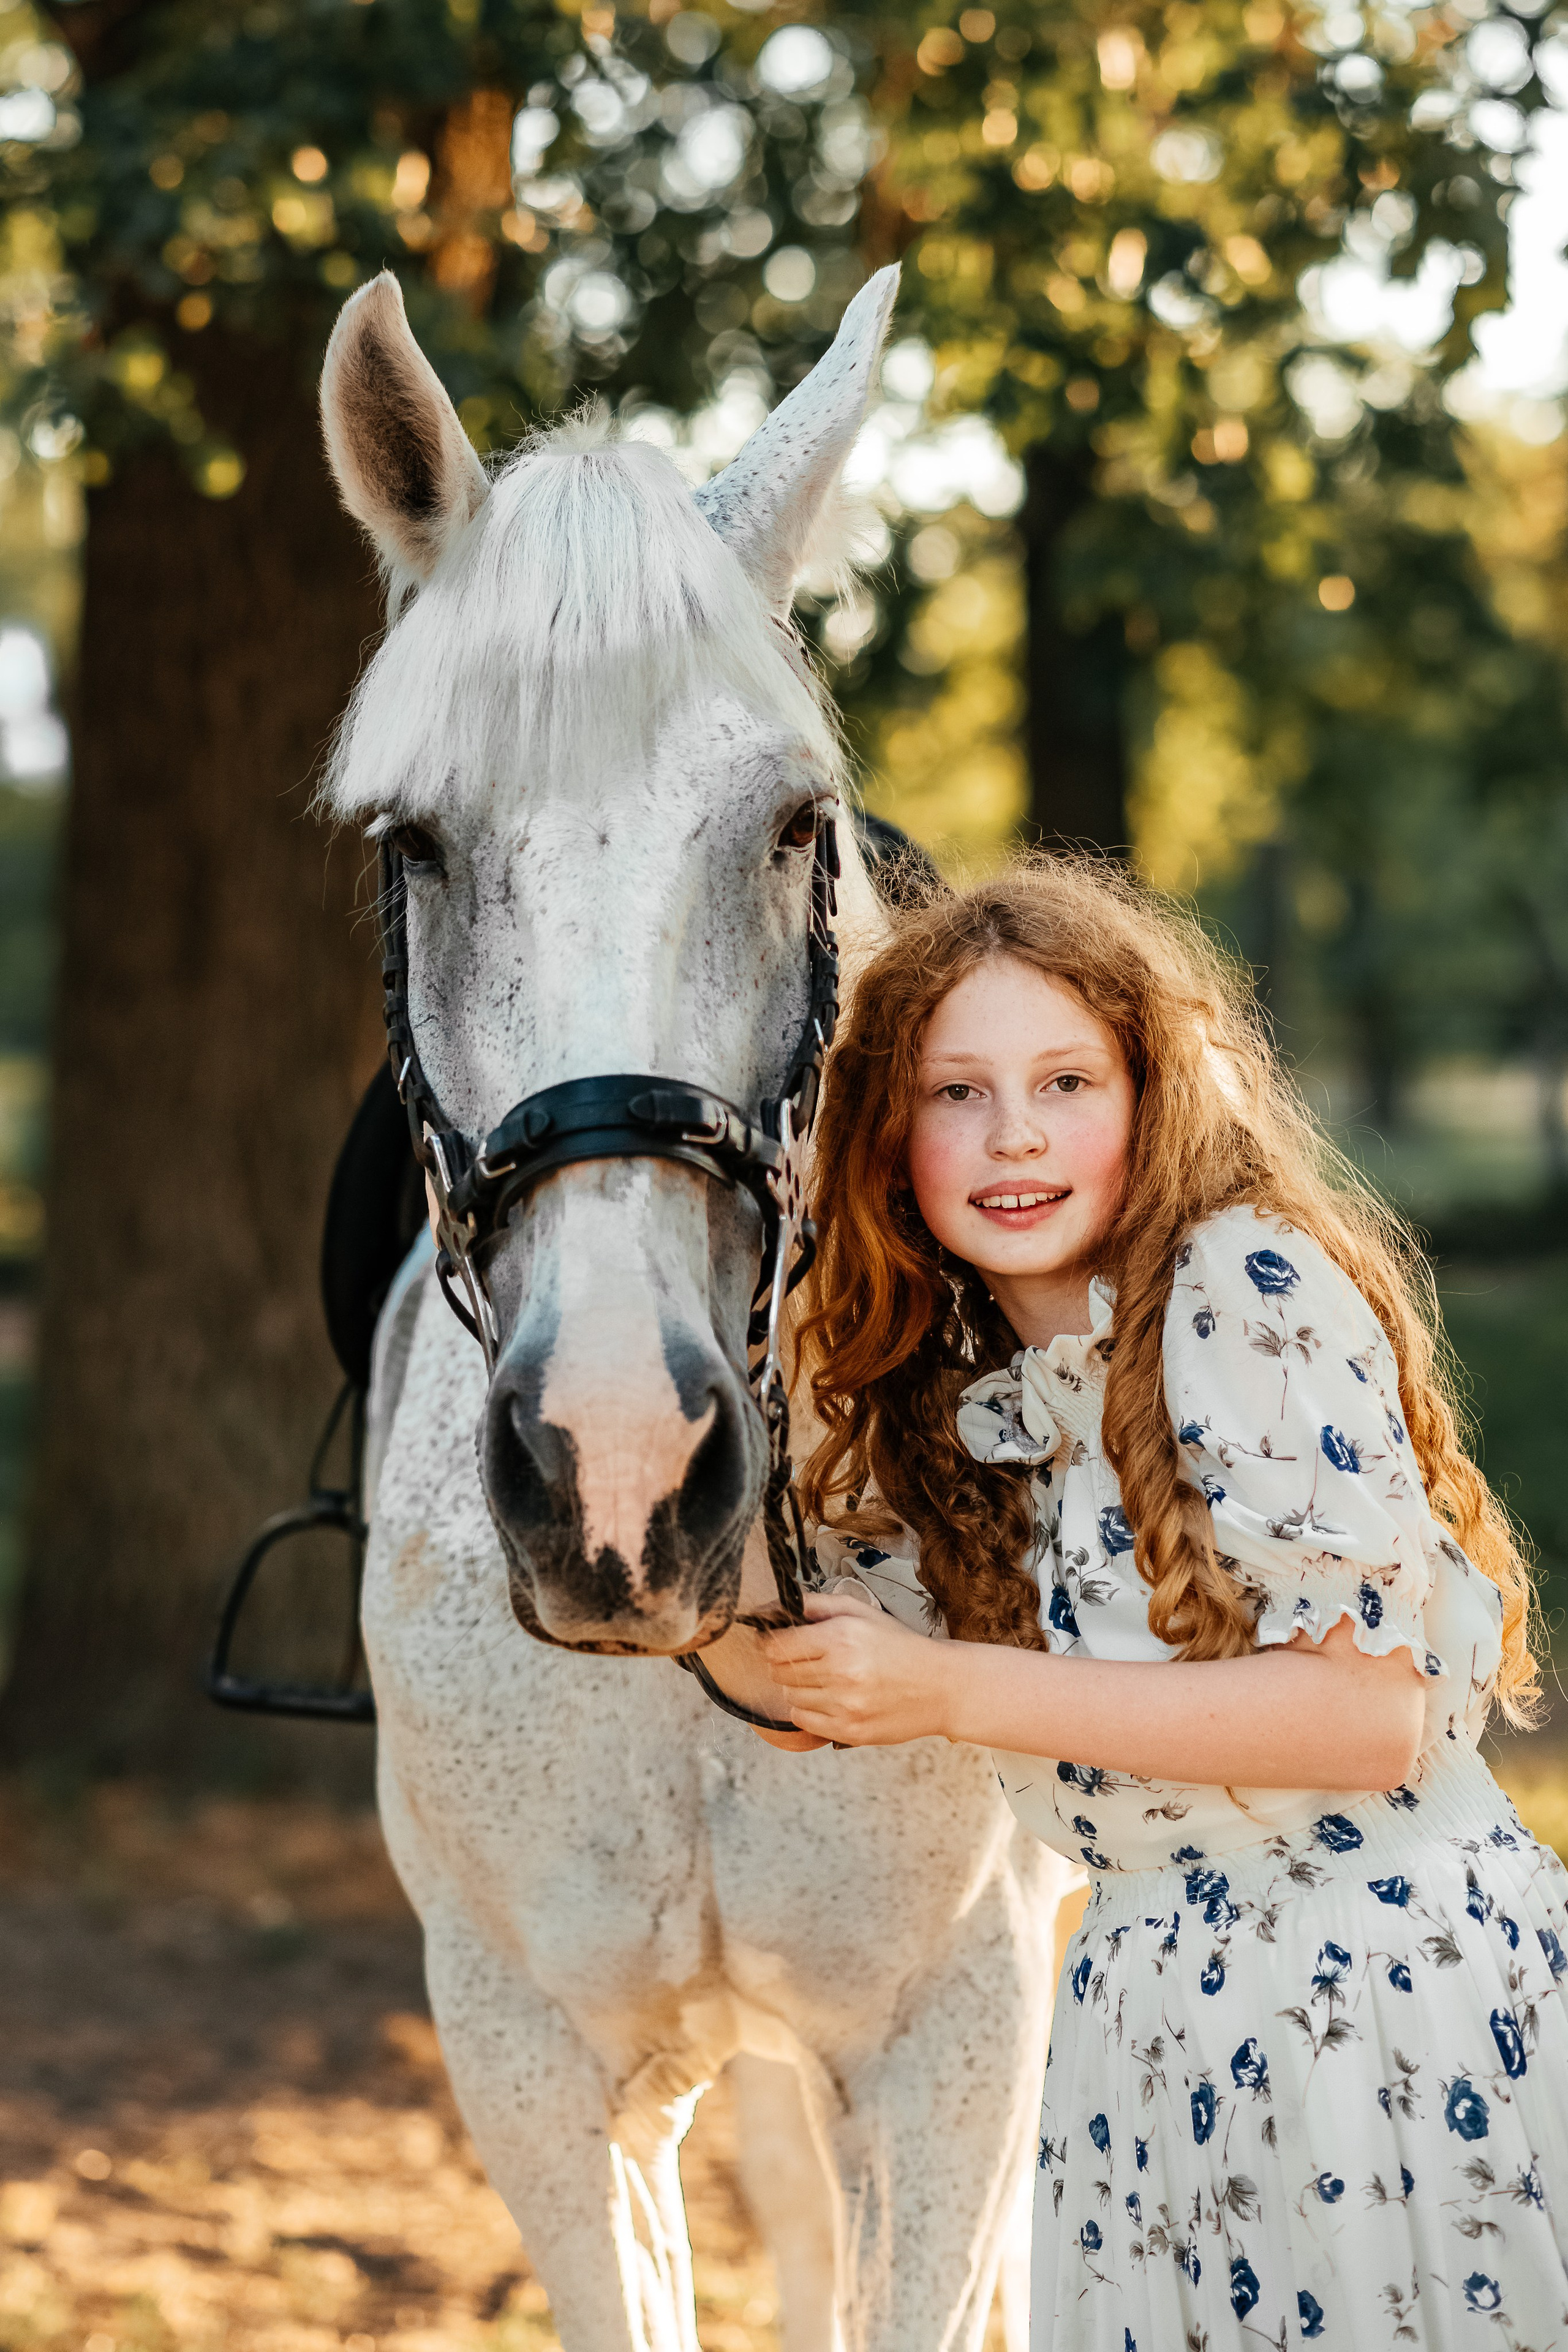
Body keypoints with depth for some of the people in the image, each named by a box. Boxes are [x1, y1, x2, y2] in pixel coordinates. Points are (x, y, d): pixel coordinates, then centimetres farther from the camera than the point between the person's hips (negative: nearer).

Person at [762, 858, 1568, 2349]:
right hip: (1145, 1999, 6)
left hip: (1385, 1969, -6)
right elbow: (821, 1687, 15)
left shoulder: (1251, 1289, -14)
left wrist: (951, 1693, -20)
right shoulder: (954, 1382, 6)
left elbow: (1372, 1711, -20)